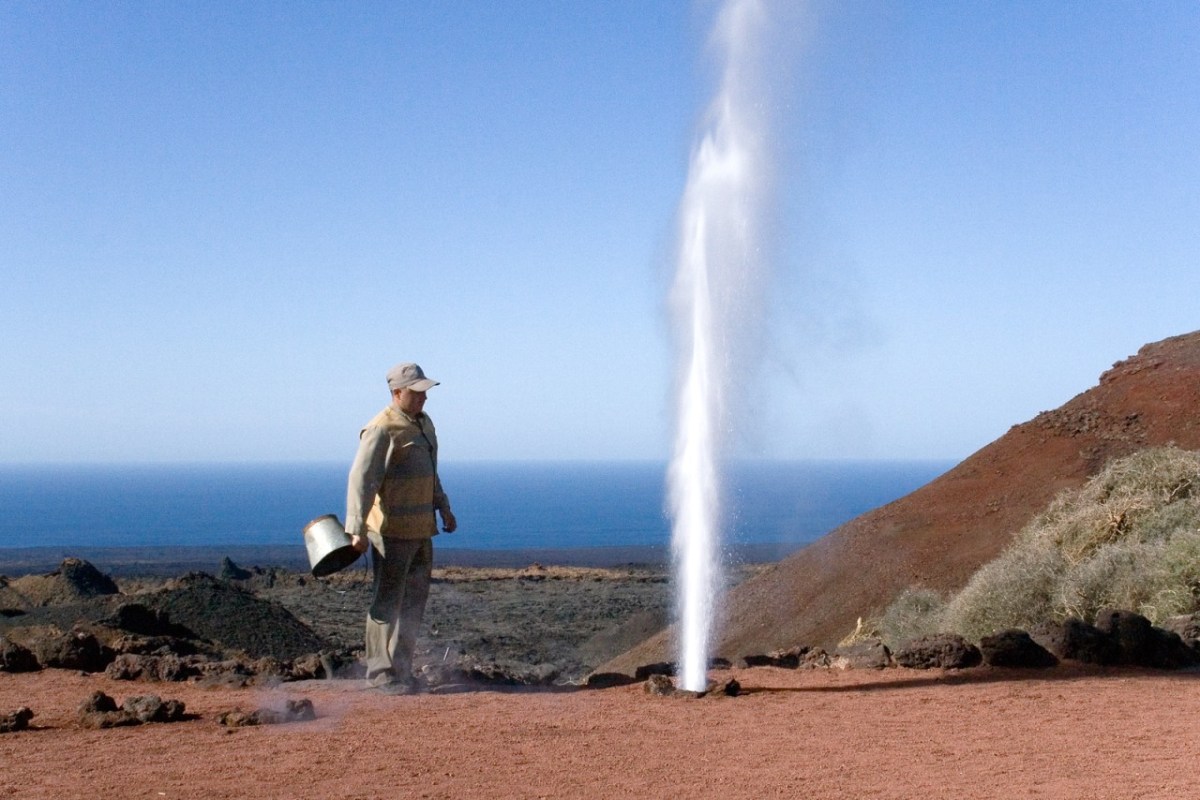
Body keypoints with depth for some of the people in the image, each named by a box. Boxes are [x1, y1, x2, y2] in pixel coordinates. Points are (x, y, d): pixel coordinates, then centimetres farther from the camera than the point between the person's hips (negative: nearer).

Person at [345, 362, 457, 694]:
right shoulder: (382, 430, -15)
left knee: (415, 598, 13)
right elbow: (361, 479, -20)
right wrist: (357, 529, -26)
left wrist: (444, 508, 27)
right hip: (392, 529, -9)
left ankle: (401, 666, 22)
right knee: (387, 601, -3)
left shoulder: (424, 423, 13)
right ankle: (381, 672, 4)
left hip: (421, 529, 9)